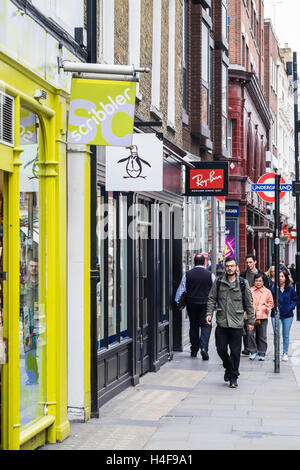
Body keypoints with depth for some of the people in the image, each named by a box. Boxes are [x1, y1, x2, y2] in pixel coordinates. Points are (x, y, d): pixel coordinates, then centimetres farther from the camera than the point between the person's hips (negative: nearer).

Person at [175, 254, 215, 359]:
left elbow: (181, 289, 2)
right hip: (205, 303, -2)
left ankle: (194, 350, 17)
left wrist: (179, 303, 10)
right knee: (206, 326, 0)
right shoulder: (210, 275, -3)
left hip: (191, 304, 2)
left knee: (193, 326, 13)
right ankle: (203, 347, -19)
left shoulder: (188, 274, -1)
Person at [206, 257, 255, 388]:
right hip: (221, 323, 1)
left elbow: (249, 303, 6)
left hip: (237, 324, -1)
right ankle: (228, 368, 28)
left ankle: (233, 377, 13)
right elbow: (211, 299, 9)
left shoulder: (243, 283, 2)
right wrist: (209, 313, -5)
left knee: (235, 352, 1)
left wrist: (251, 321, 6)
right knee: (221, 349, 2)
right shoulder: (218, 283, 5)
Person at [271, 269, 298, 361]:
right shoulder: (273, 288, -4)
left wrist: (291, 307, -7)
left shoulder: (290, 289, -1)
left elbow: (295, 300, 7)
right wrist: (273, 307, -12)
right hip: (276, 315, -1)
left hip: (288, 315, 1)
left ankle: (285, 353, 22)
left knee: (286, 335, 11)